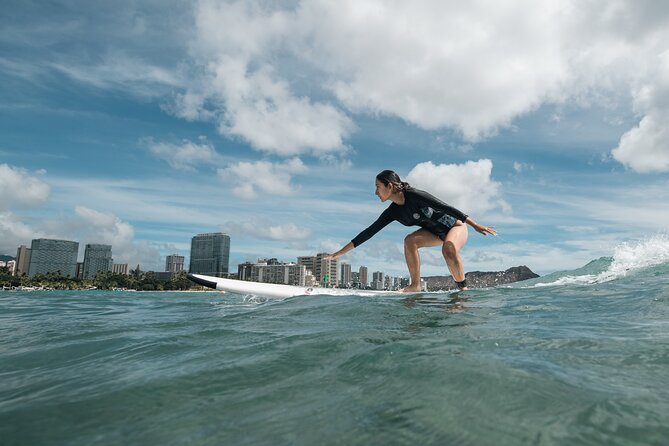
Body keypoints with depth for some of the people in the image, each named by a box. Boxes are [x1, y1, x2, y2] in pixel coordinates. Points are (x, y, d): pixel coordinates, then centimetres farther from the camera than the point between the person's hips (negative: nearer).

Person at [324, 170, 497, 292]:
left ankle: (463, 288, -17)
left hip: (455, 225, -6)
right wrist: (341, 252, -4)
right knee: (410, 240, -19)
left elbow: (445, 207, -30)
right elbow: (369, 231, -5)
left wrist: (475, 225, -32)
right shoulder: (393, 212, -7)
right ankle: (415, 285, -13)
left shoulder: (414, 195, -29)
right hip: (436, 231, 6)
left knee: (448, 249, -36)